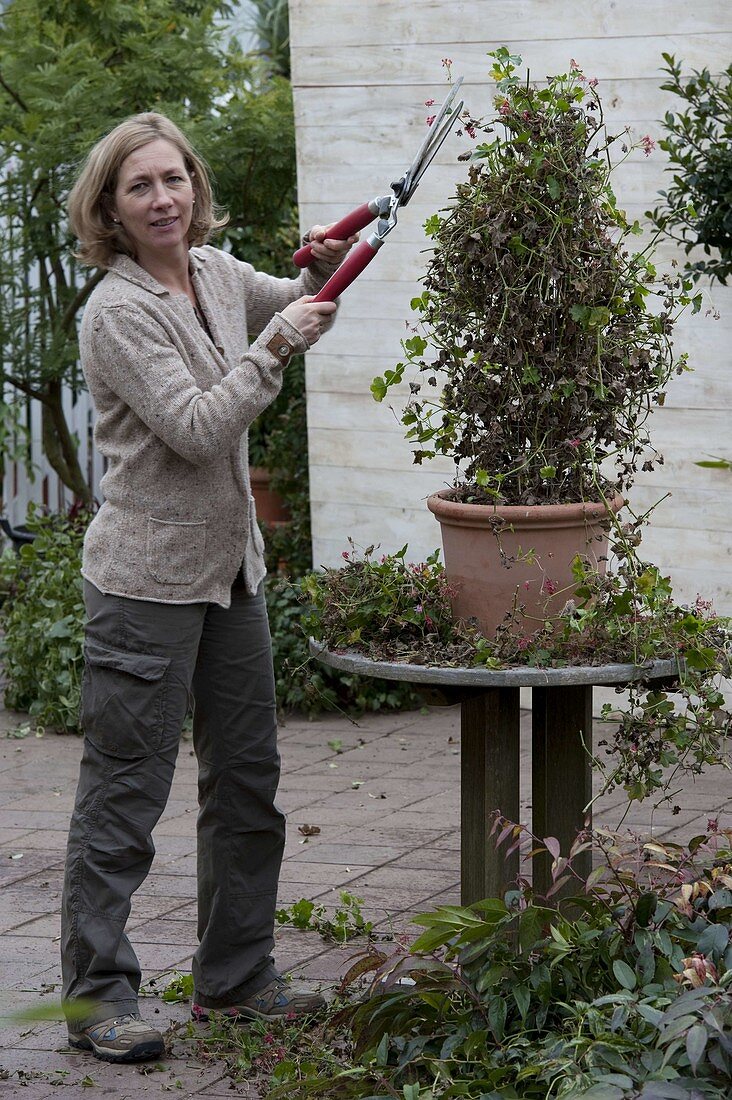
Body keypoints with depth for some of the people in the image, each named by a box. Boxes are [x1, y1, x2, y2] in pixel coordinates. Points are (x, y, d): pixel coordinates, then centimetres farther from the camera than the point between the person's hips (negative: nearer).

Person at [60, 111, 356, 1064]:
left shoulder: (217, 273, 7)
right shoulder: (117, 313, -16)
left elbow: (294, 314, 26)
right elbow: (197, 427, -23)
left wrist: (324, 272, 5)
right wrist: (273, 344, -19)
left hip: (230, 568, 8)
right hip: (148, 581, -8)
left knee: (247, 778, 14)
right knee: (126, 792, -3)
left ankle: (237, 977, 27)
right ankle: (97, 994, 7)